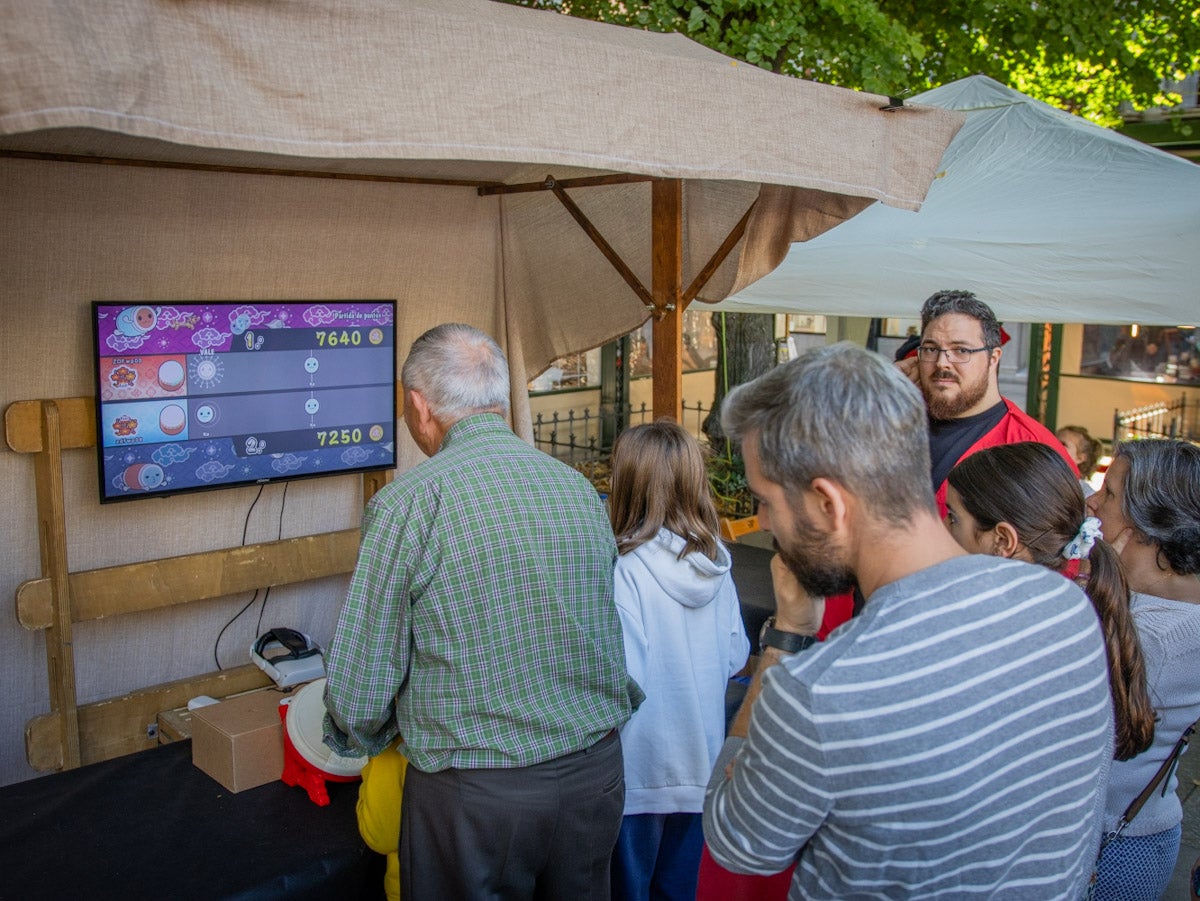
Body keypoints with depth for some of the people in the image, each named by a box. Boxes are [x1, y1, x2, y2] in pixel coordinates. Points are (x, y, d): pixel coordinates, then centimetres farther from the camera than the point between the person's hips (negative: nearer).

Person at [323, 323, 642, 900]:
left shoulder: (408, 503, -14)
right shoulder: (581, 489, 1)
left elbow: (360, 679, -11)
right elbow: (606, 635, 9)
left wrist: (361, 738, 11)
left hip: (474, 794, -5)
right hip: (597, 772, 5)